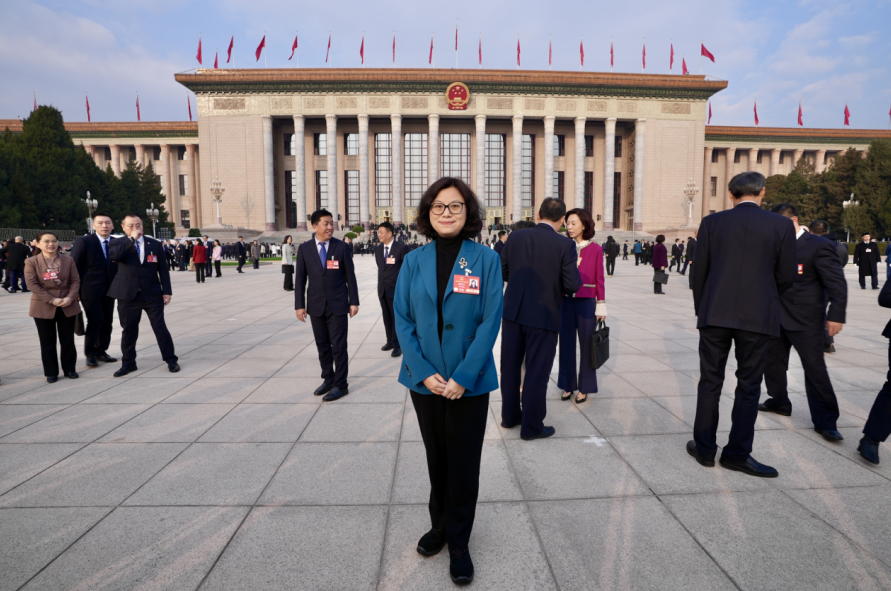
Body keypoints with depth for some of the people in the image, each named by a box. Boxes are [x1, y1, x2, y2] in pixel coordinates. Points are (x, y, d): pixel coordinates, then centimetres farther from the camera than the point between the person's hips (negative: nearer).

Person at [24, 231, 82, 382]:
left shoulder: (68, 260, 5)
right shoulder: (31, 262, -2)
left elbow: (75, 281, 3)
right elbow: (32, 284, -10)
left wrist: (70, 297, -14)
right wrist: (51, 300, -18)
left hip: (67, 307, 2)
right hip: (43, 308, -2)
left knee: (68, 340, 7)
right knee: (48, 342, 6)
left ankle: (69, 369, 18)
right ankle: (51, 372, 15)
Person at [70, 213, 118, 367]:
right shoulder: (83, 242, -7)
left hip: (109, 290, 5)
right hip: (90, 290, -5)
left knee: (107, 321, 7)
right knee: (95, 320, -7)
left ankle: (101, 351, 22)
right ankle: (90, 354, 9)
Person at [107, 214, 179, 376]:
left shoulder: (154, 244, 6)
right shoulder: (117, 243, 3)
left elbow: (162, 269, 6)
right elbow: (113, 256, -21)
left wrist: (167, 291, -1)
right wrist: (131, 239, -20)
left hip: (152, 294, 0)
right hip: (128, 295, 0)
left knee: (160, 328, 2)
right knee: (129, 330, 10)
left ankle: (171, 360, 12)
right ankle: (128, 362, 23)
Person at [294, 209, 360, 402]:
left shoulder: (342, 247, -3)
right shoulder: (304, 249, 2)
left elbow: (350, 276, 0)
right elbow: (300, 279, 3)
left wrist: (354, 301, -2)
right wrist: (299, 305, -2)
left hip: (338, 304, -2)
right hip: (316, 305, 3)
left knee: (338, 346, 0)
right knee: (322, 345, 13)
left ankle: (340, 385, 11)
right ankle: (328, 379, 28)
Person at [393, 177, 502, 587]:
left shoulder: (486, 259, -7)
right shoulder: (414, 261, 0)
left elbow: (490, 321, -10)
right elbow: (402, 320, -1)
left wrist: (463, 376, -16)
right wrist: (423, 371, -12)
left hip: (469, 383, -2)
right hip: (425, 380, 3)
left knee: (464, 464, 8)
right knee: (436, 459, 18)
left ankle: (459, 542, 28)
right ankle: (440, 525, 40)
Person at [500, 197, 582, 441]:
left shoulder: (516, 237, -1)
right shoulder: (565, 245, -12)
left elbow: (502, 272, 4)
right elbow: (572, 285, -15)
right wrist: (575, 269, 6)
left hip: (513, 312, 4)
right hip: (544, 316, -4)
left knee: (510, 366, 18)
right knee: (537, 371, 8)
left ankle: (510, 416, 33)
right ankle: (531, 426, 19)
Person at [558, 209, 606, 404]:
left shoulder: (595, 249, -2)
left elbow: (599, 279, -1)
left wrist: (601, 306, -2)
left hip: (586, 303, -2)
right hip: (565, 302, 2)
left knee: (586, 344, 6)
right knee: (566, 344, 8)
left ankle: (584, 387, 19)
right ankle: (568, 385, 22)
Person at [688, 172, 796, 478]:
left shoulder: (712, 222, 2)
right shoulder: (781, 225, -1)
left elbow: (699, 271, 3)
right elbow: (786, 276, 3)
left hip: (715, 314, 1)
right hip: (758, 316, -1)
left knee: (710, 382, 10)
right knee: (748, 386, 9)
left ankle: (704, 447, 17)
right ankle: (737, 453, 15)